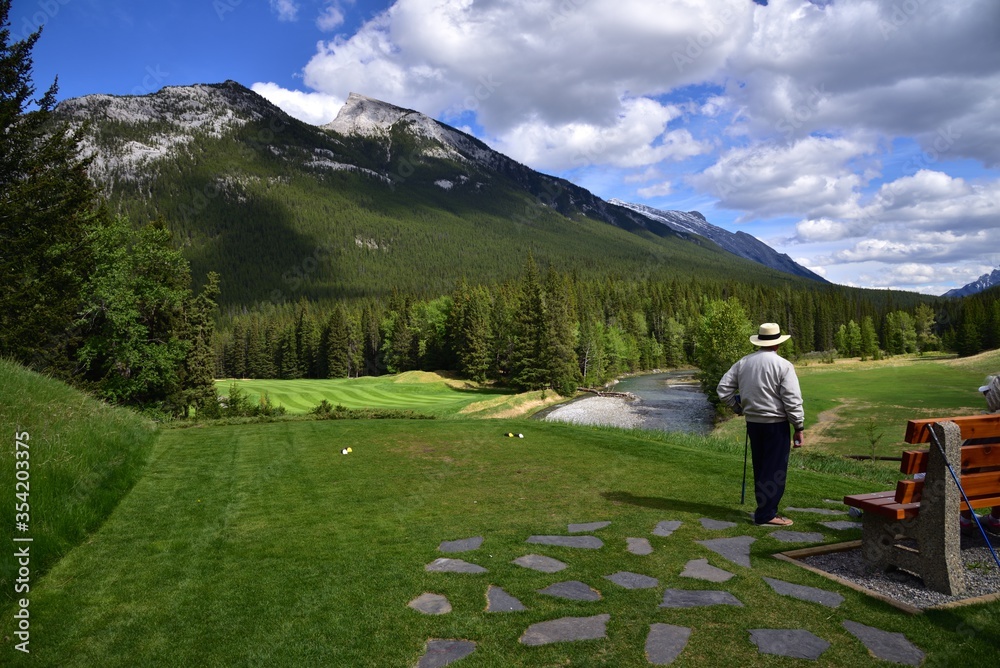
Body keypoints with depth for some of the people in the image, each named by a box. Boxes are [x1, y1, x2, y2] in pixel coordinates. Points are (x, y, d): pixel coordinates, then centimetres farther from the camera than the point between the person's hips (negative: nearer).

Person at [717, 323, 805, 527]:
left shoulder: (743, 363, 4)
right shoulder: (783, 365, -12)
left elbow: (723, 388, 4)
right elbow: (792, 400, -14)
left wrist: (737, 407, 16)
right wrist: (799, 427, -8)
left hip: (752, 422, 6)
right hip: (776, 424, -6)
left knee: (760, 468, 17)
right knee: (775, 470, 2)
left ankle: (763, 508, 27)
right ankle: (766, 515, 3)